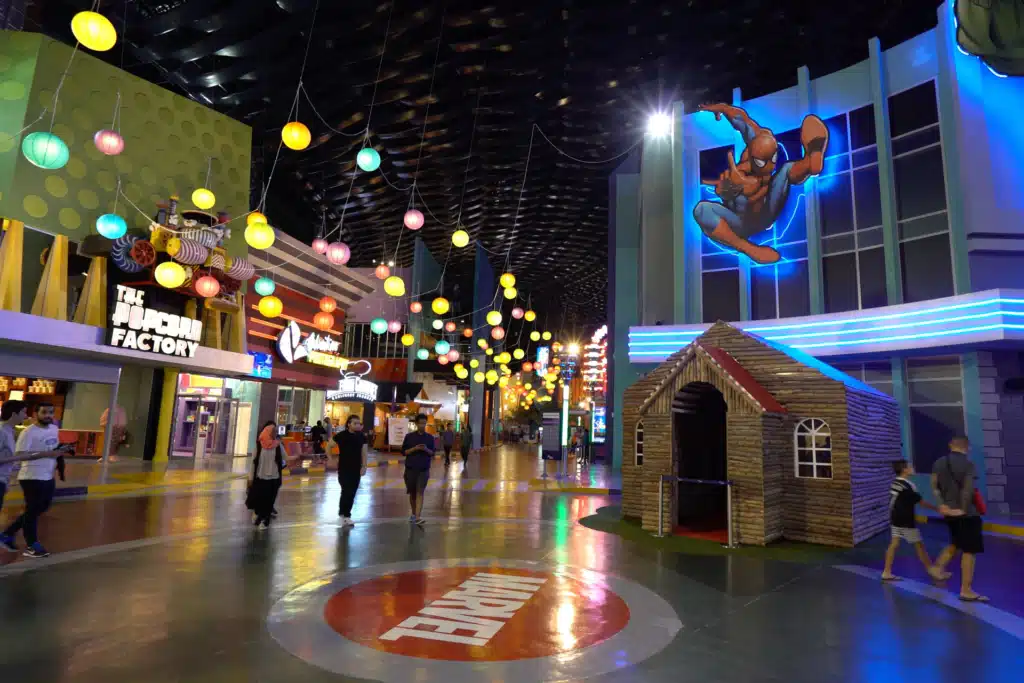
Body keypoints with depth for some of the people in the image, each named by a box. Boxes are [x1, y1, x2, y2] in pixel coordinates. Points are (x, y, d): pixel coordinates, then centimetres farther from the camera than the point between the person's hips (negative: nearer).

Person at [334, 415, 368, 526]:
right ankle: (344, 515, 6)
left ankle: (346, 514, 19)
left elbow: (364, 453, 3)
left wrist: (364, 466, -5)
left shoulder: (362, 437, 2)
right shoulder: (341, 435, -9)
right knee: (346, 491, -9)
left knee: (352, 493, 7)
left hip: (356, 469, 4)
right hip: (344, 469, -4)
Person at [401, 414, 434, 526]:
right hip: (410, 469, 1)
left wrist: (426, 449, -15)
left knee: (420, 492, -10)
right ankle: (413, 514, 31)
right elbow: (403, 452, -2)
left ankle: (417, 517, -15)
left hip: (424, 470, 0)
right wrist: (414, 448, -16)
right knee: (412, 493, 12)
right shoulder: (409, 436, -1)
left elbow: (433, 453, 6)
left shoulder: (430, 437, 2)